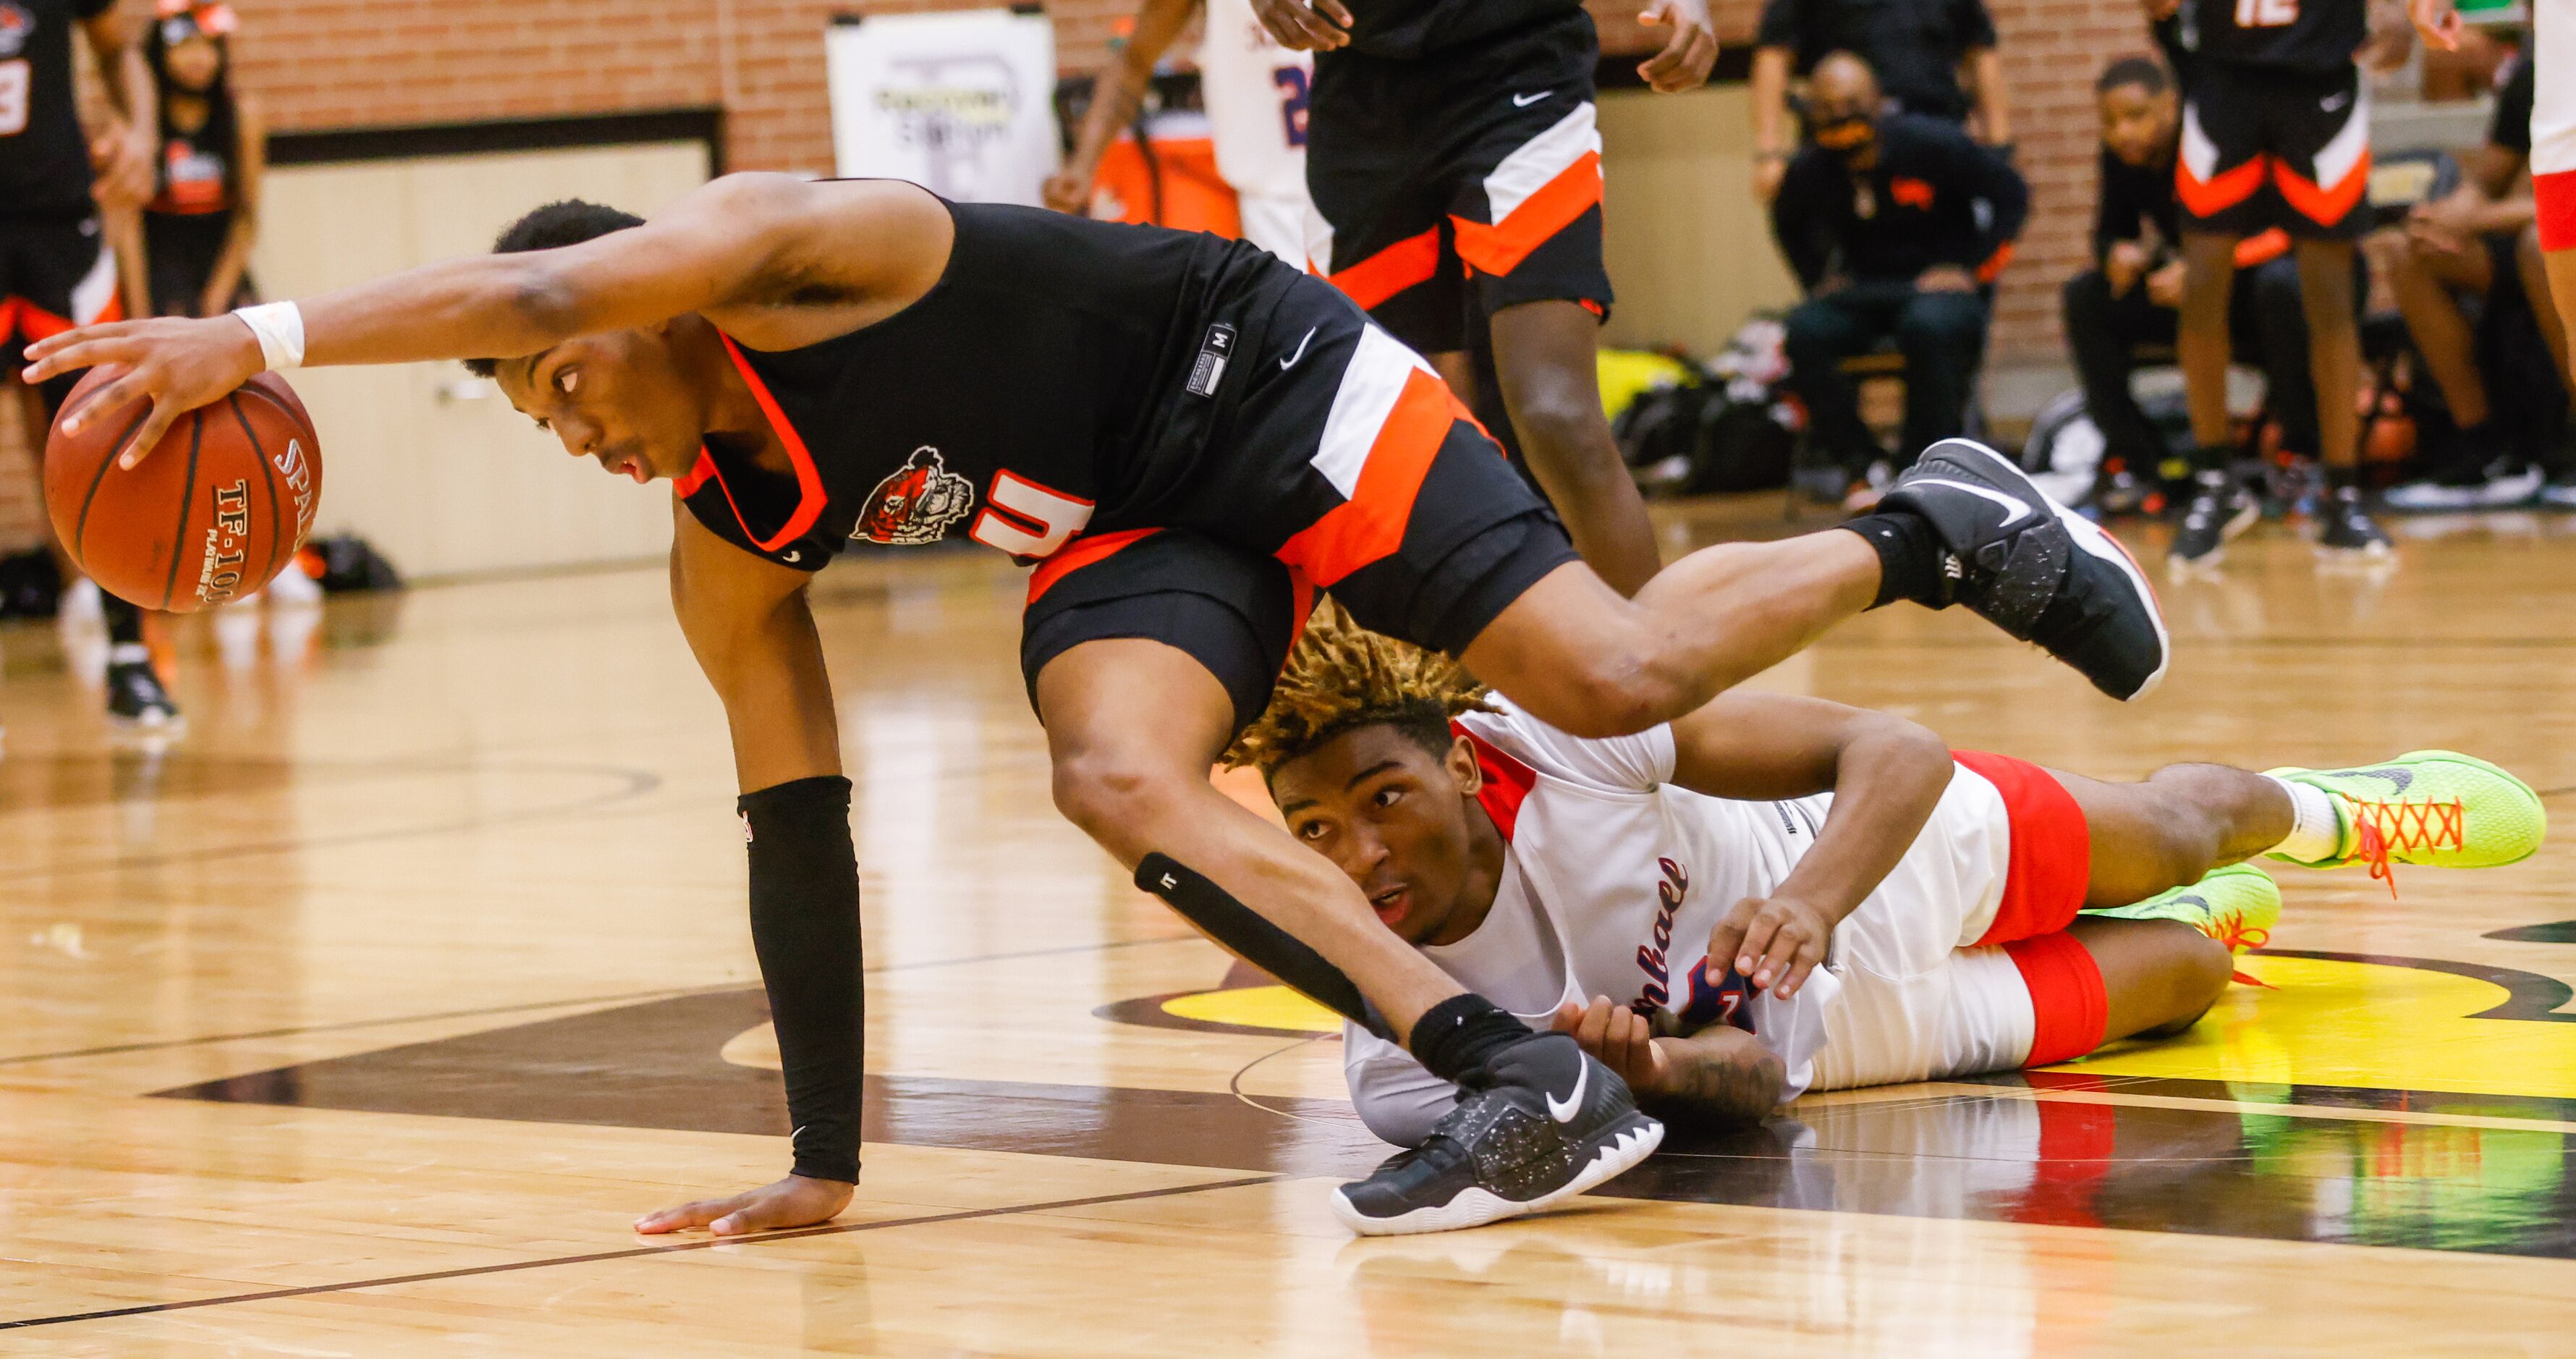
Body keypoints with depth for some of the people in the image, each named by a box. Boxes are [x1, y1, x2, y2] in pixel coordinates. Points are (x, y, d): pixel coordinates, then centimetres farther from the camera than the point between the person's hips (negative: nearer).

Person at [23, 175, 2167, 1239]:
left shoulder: (783, 253, -20)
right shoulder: (727, 557, 1)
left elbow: (539, 286, -40)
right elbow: (798, 833, 3)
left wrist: (261, 337, -51)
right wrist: (826, 1161, 2)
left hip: (1276, 390, -7)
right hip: (1140, 537, 7)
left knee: (1611, 676, -19)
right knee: (1116, 775, -23)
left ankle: (1930, 535, 9)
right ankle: (1523, 1081, -27)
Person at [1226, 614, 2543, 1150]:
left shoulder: (1559, 733, -37)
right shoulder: (1401, 1069, -33)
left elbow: (1894, 751, -34)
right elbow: (1744, 1081, -28)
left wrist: (1813, 895, -55)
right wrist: (1643, 1071, -51)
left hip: (1917, 843, -1)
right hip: (1856, 1026, 1)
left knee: (2175, 832, 29)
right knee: (2183, 974, 24)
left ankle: (2316, 805, 67)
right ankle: (2201, 923, 64)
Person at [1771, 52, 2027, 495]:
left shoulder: (1929, 144, -12)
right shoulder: (1810, 172, -3)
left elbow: (2012, 195, -4)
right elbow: (1789, 224, 22)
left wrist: (1972, 268, -9)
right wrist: (1817, 280, 8)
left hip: (1940, 284, -3)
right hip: (1863, 292, 3)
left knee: (1929, 326, -39)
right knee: (1805, 331, -29)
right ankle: (1859, 461, -16)